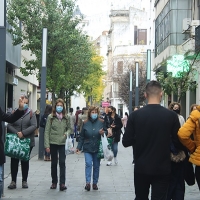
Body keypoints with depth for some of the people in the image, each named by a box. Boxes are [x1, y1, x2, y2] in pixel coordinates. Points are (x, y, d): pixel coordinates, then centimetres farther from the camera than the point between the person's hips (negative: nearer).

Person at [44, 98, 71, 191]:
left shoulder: (66, 117, 4)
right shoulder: (50, 117, -1)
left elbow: (69, 128, 13)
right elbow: (47, 131, -2)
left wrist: (67, 133, -12)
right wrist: (47, 145, -7)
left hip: (63, 143, 0)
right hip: (53, 143, 0)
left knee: (62, 162, -7)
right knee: (54, 163, 10)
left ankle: (62, 183, -7)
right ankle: (54, 182, 21)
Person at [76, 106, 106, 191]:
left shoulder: (101, 122, 0)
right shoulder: (85, 123, 1)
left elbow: (106, 132, 10)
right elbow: (82, 136, 4)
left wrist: (103, 133, -14)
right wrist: (79, 147, 1)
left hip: (97, 148, 1)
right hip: (87, 148, -1)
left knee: (96, 166, 7)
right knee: (88, 164, -13)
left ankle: (95, 183, 16)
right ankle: (88, 182, -15)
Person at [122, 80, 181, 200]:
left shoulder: (135, 115, -8)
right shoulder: (171, 115, -9)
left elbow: (126, 142, -5)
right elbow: (178, 142, -4)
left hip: (141, 168, 1)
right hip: (162, 169, -1)